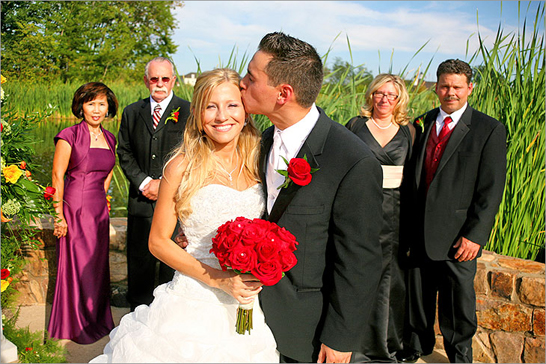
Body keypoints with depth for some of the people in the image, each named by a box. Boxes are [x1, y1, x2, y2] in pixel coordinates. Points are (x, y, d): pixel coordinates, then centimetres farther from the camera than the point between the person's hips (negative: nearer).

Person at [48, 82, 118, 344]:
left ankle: (98, 320, 32)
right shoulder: (69, 136, -11)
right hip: (74, 209, -6)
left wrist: (101, 195, 11)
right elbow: (57, 177, -11)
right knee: (76, 266, 4)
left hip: (99, 209, 6)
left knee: (98, 265, 15)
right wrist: (59, 215, -13)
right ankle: (75, 325, 23)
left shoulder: (109, 138, 8)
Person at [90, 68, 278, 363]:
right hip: (195, 304, -4)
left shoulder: (256, 163, 0)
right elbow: (158, 242, -8)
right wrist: (219, 280, -17)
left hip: (249, 306, 4)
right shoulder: (183, 166, -12)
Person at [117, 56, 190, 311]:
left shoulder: (188, 112, -2)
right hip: (141, 199, 4)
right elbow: (124, 153, 9)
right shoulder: (132, 112, 10)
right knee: (139, 260, 12)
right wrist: (143, 182, -6)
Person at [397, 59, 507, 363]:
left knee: (458, 301, 11)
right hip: (421, 230, 4)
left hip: (458, 235, -3)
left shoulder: (490, 130, -6)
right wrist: (408, 223, 5)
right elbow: (414, 176, 10)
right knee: (418, 292, 16)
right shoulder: (423, 123, 7)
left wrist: (475, 235, -14)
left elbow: (492, 190, -9)